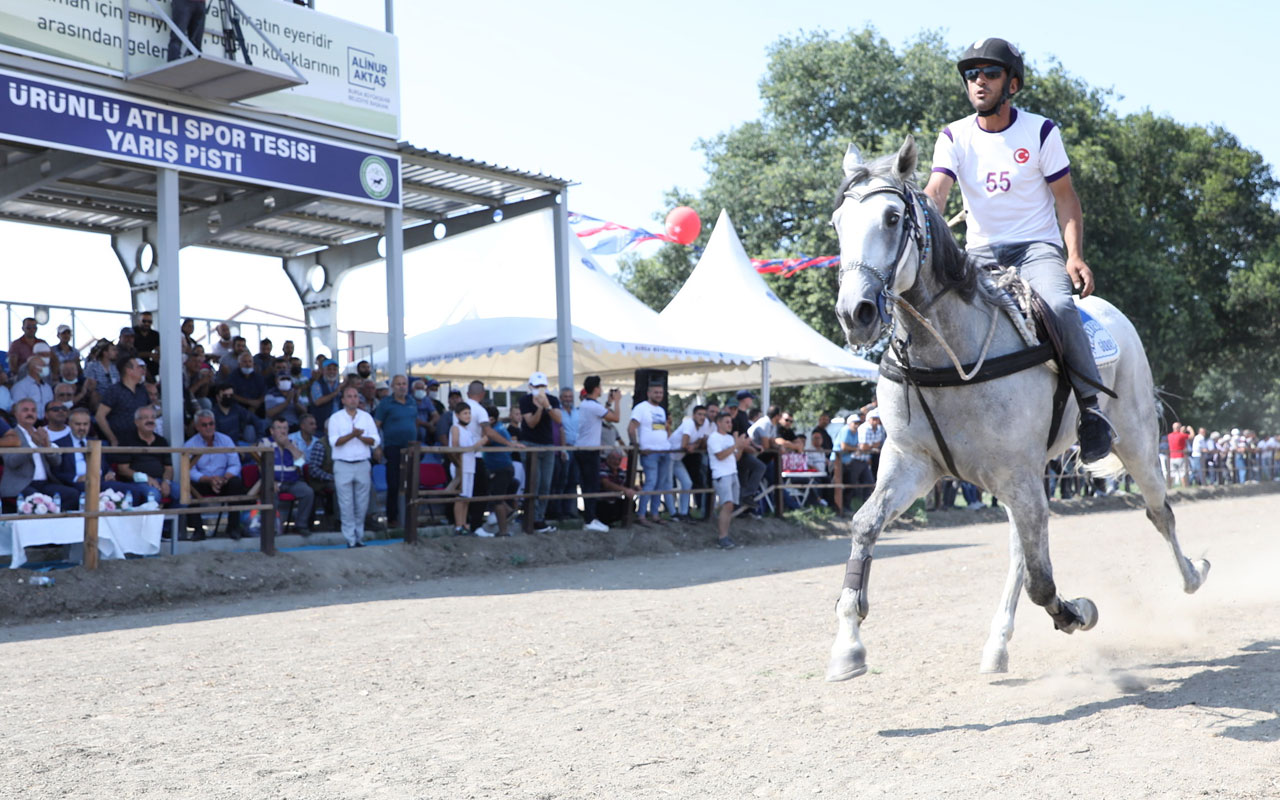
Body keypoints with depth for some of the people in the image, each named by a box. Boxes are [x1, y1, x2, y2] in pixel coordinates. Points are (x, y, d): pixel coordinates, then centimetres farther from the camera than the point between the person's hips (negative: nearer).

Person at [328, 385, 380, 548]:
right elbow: (334, 441, -8)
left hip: (363, 465, 2)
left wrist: (360, 436, -13)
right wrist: (352, 434, -19)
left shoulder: (366, 417, 9)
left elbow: (375, 441, 3)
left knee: (362, 504, 5)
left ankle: (359, 537, 15)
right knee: (346, 504, -2)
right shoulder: (336, 418, 2)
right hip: (343, 465, -2)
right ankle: (350, 540, 2)